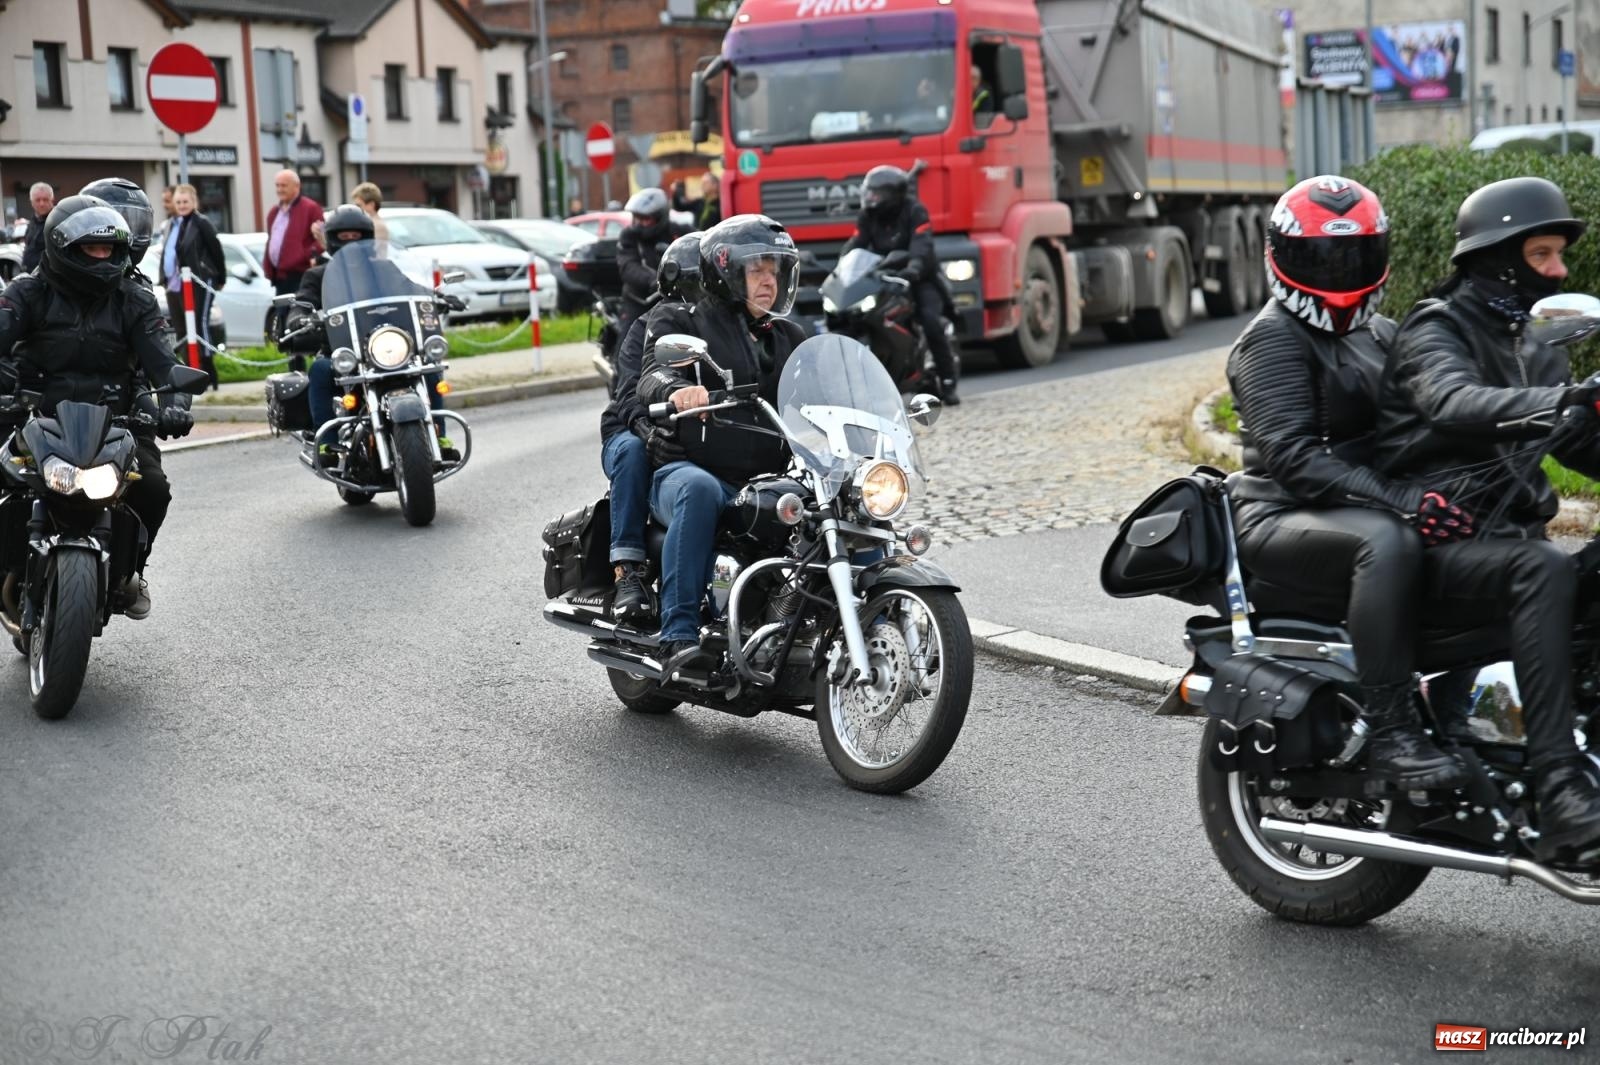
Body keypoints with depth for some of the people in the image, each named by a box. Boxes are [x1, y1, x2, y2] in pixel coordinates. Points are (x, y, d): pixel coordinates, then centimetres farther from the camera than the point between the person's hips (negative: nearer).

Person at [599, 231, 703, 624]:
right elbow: (633, 389, -17)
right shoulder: (648, 329, 1)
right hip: (632, 433, -2)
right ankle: (628, 571, -38)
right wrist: (649, 429, -40)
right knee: (634, 449, -38)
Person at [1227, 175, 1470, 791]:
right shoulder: (1272, 339, -6)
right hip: (1282, 520, -8)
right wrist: (1398, 498, -31)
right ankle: (1388, 732, -35)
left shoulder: (1380, 335, 20)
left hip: (1361, 508, 8)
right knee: (1387, 542, -37)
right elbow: (1292, 456, -19)